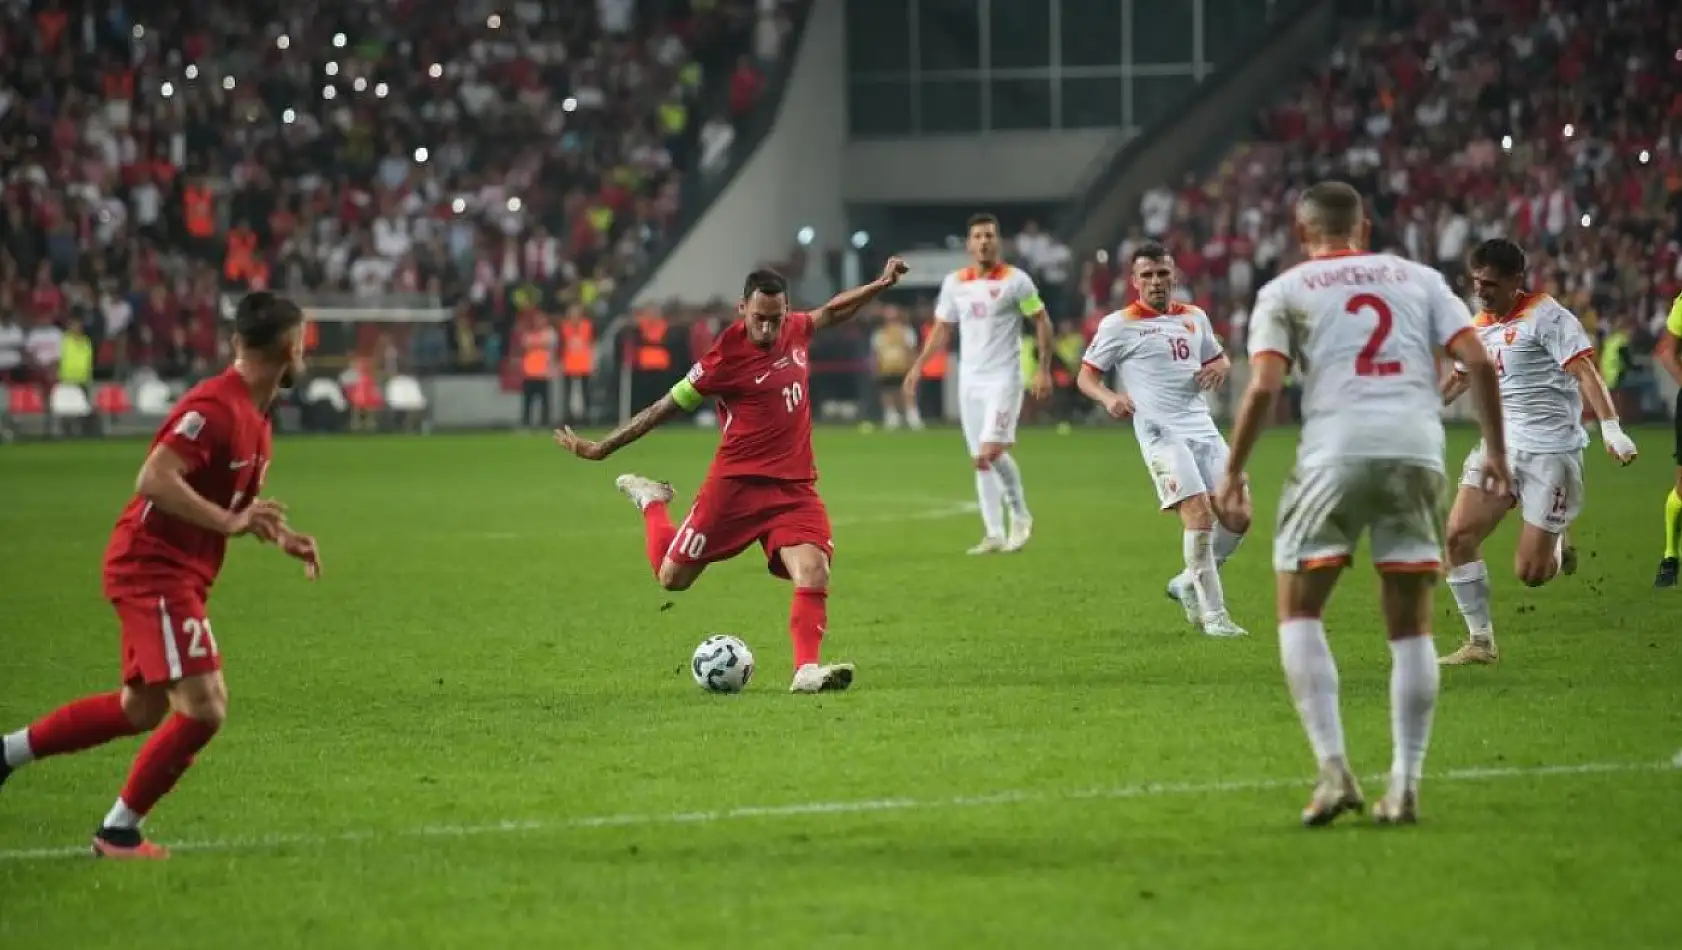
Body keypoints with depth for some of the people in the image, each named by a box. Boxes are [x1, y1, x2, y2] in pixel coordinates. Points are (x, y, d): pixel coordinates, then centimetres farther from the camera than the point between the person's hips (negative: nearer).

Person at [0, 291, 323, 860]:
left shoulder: (254, 414, 11)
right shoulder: (215, 406, -21)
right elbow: (155, 480, -29)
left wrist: (283, 538, 7)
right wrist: (230, 522, -29)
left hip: (179, 573, 10)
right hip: (154, 568, -10)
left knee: (142, 709, 17)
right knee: (204, 705, -13)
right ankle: (119, 831, -1)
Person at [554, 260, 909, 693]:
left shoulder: (796, 331, 2)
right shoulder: (727, 357, -15)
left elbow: (831, 312, 27)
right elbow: (667, 406, -7)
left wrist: (880, 284, 30)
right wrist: (601, 448, -3)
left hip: (794, 486, 4)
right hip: (736, 483, -4)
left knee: (814, 573, -19)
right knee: (673, 577, 8)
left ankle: (807, 670, -19)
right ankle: (651, 502, 35)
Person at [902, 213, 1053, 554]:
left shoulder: (1016, 281, -6)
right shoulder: (954, 283, 7)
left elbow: (1042, 322, -2)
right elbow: (941, 329, 15)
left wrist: (1044, 370, -10)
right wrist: (918, 366, 7)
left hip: (1003, 378, -5)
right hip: (969, 379, 5)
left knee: (991, 452, -17)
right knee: (981, 460, 4)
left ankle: (1020, 516, 4)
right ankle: (995, 535, 8)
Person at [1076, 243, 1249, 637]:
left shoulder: (1195, 318, 16)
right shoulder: (1119, 325, 0)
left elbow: (1218, 358, 30)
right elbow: (1086, 376, 3)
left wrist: (1220, 367, 5)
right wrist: (1108, 398, -18)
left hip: (1203, 429, 6)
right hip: (1161, 434, -6)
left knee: (1237, 517, -1)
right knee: (1200, 514, -20)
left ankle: (1190, 582, 23)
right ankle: (1213, 615, -13)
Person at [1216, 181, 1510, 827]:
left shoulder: (1285, 290, 11)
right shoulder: (1419, 279, 18)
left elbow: (1264, 386, -2)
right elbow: (1479, 362, 7)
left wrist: (1232, 472, 7)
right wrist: (1496, 452, 14)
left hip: (1336, 452, -2)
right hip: (1418, 451, 2)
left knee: (1299, 611, 9)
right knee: (1411, 625, 11)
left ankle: (1333, 769, -5)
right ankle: (1404, 786, 6)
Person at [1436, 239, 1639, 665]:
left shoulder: (1547, 317, -10)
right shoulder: (1480, 325, 12)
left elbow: (1585, 371, -19)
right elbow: (1459, 378, 30)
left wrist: (1611, 428, -31)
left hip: (1551, 450, -7)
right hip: (1501, 445, 7)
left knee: (1531, 573, -8)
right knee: (1458, 534, -11)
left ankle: (1558, 544, 29)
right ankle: (1480, 642, 1)